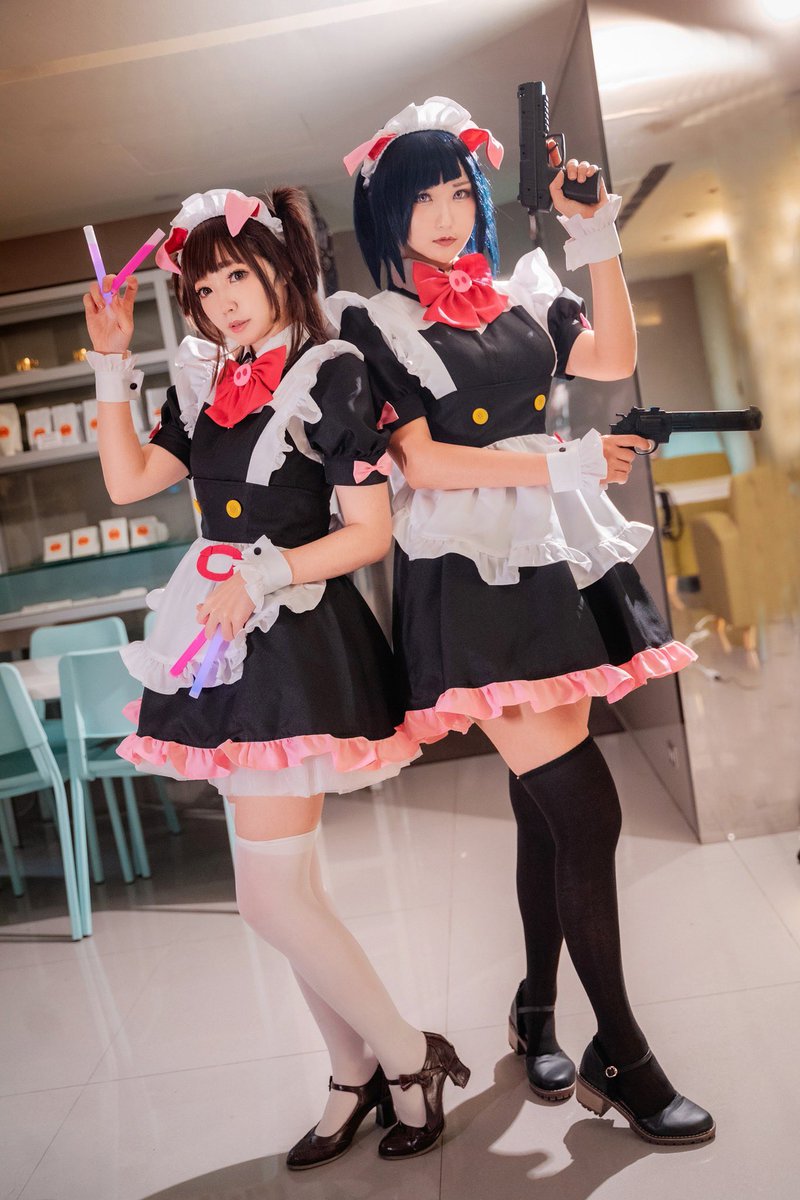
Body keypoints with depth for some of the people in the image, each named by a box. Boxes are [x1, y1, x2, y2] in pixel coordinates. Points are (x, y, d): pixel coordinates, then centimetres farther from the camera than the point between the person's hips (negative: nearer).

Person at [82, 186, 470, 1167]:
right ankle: (355, 1075, 30)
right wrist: (112, 362, 6)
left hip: (301, 642, -7)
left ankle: (410, 1055, 14)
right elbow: (127, 480, 8)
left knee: (269, 893, -8)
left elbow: (371, 533, -10)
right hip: (230, 645, 7)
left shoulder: (330, 375, -7)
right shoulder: (203, 387, 12)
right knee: (288, 886, 13)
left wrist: (267, 575, -19)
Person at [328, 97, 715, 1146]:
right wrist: (563, 466, -12)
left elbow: (614, 361, 2)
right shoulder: (372, 324, 3)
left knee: (544, 807, 11)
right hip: (468, 578, -5)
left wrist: (598, 243, -3)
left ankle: (537, 1008, 31)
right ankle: (620, 1059, 4)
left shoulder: (524, 293, 16)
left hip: (555, 563, 5)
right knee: (586, 812, -10)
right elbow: (418, 463, -7)